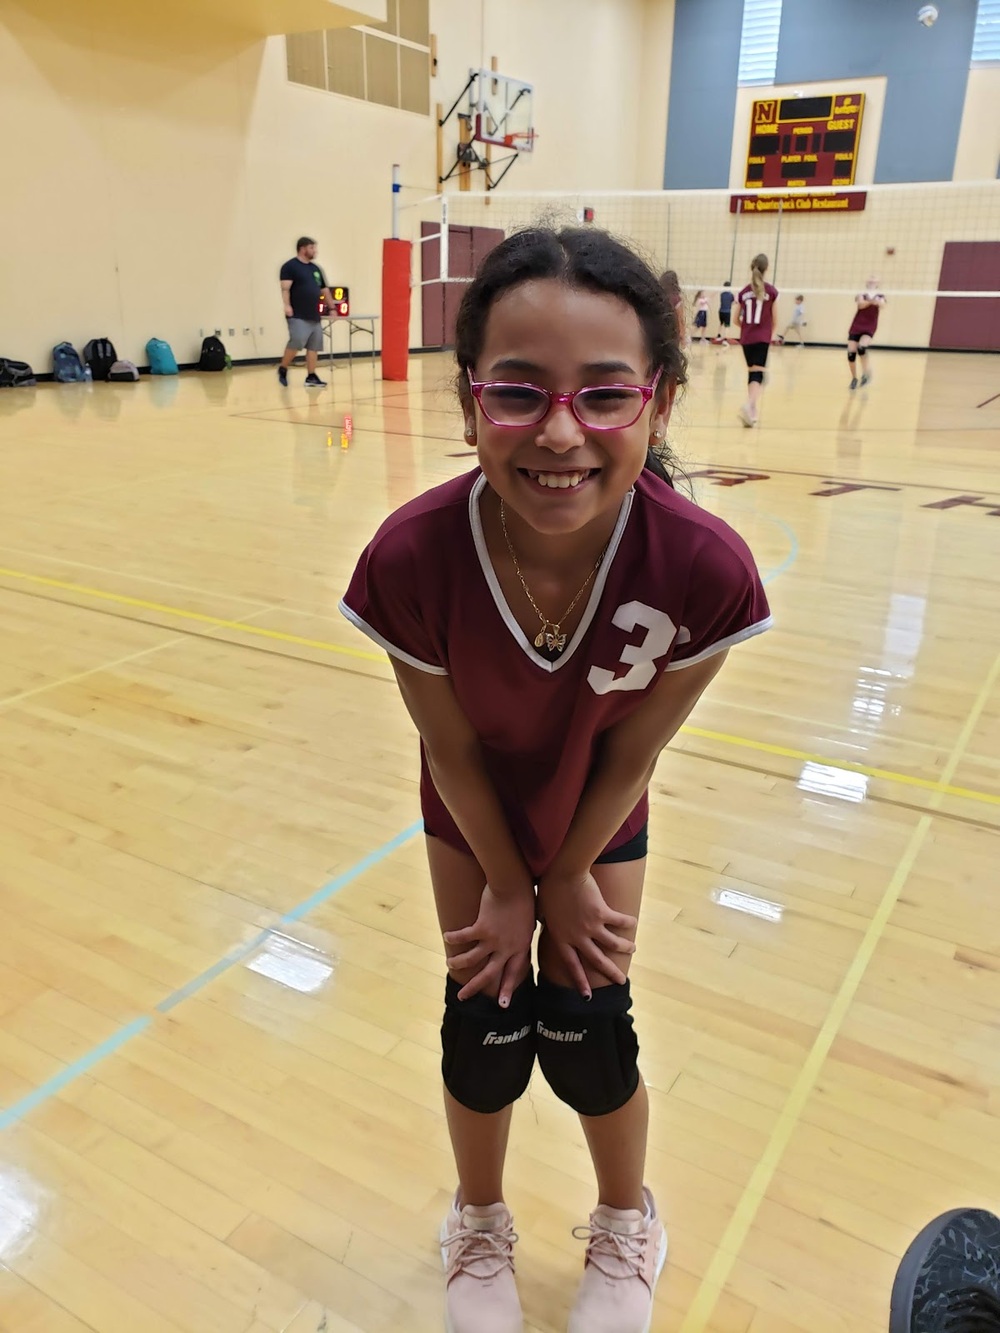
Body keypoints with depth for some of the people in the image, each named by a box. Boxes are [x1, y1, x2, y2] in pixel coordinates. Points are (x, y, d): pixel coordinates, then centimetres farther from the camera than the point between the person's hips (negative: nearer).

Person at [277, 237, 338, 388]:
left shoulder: (316, 269, 17)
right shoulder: (290, 266, -4)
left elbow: (324, 290, 24)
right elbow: (285, 288, -14)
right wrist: (287, 305, -27)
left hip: (314, 316, 7)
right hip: (298, 316, -7)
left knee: (313, 347, 4)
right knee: (296, 343, -15)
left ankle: (311, 377, 10)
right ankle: (282, 370, 5)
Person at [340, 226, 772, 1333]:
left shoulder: (705, 569, -36)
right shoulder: (411, 559, -36)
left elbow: (632, 752, -18)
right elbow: (452, 748, -19)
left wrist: (570, 878, -6)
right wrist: (508, 889, -7)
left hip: (599, 815, 0)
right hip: (476, 815, 1)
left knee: (586, 1035, 4)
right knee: (484, 1029, 6)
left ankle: (626, 1229, 40)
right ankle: (480, 1227, 41)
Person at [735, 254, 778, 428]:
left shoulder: (744, 292, 4)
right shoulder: (771, 291, -4)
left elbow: (736, 319, 7)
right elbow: (774, 320, 1)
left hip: (746, 338, 4)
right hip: (762, 338, -4)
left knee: (751, 372, 16)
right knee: (758, 374, -8)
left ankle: (752, 411, 21)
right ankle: (750, 405, -33)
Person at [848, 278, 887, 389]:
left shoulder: (879, 296, 5)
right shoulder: (862, 295, 4)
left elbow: (882, 304, -19)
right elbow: (861, 304, -18)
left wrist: (877, 302, -41)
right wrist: (870, 301, -37)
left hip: (869, 328, -2)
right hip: (856, 326, 2)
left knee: (862, 347, -28)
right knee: (851, 353, -4)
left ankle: (866, 374, -14)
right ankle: (854, 378, 15)